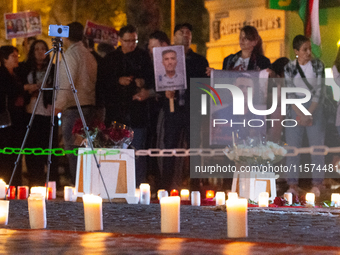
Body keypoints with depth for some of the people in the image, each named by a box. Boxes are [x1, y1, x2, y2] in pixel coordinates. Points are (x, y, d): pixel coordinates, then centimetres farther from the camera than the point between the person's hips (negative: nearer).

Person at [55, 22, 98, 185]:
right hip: (89, 106, 9)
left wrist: (60, 104, -31)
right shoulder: (89, 55, 18)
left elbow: (67, 83, -22)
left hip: (73, 109, -9)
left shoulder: (71, 54, -9)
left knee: (73, 148, -8)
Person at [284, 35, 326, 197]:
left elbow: (319, 91, -7)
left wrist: (309, 114, -14)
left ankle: (318, 182, 6)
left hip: (314, 106, -1)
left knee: (316, 144, -1)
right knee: (293, 144, -1)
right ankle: (293, 183, 3)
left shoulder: (317, 65, -4)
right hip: (296, 108, 1)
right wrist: (300, 115, -15)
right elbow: (290, 93, -5)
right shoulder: (289, 68, -2)